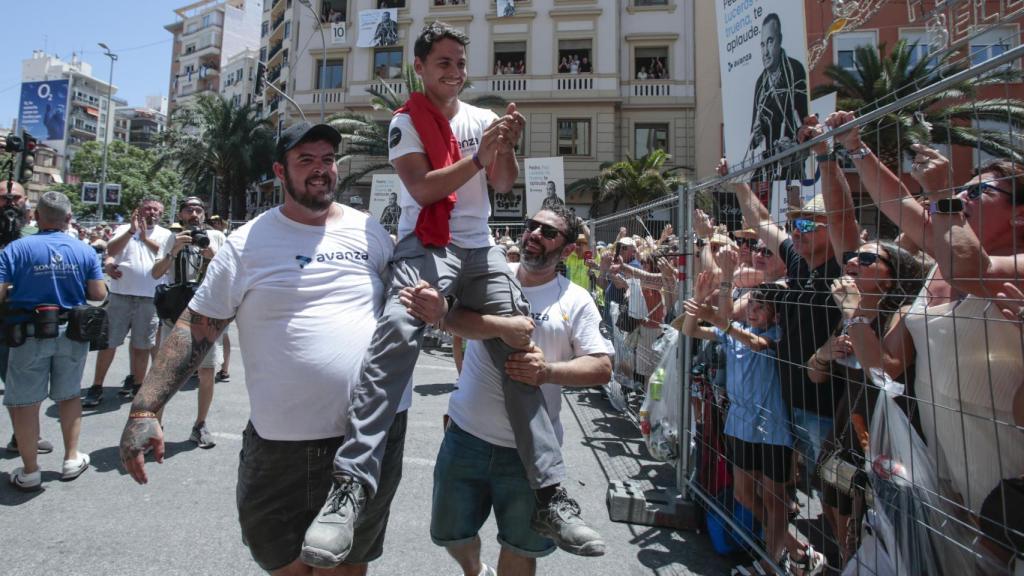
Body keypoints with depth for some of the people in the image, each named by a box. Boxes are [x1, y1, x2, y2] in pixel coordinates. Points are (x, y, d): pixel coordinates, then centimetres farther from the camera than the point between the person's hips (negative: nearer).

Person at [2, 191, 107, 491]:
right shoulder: (85, 251, -4)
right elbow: (99, 294, -4)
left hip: (30, 334, -2)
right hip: (73, 333, 2)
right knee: (69, 395, 18)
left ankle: (30, 471, 18)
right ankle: (72, 459, 25)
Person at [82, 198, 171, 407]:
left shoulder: (165, 234, 10)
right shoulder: (124, 229, 10)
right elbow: (111, 250, -5)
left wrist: (145, 237, -12)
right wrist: (131, 230, -14)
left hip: (150, 297, 0)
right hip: (120, 294, 1)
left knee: (142, 345, 8)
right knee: (108, 341, 4)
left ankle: (137, 384, 21)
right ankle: (96, 387, 13)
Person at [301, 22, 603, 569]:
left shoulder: (483, 118, 17)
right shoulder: (406, 121, 5)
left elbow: (504, 186, 11)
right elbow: (423, 189, -10)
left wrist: (507, 146, -7)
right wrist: (480, 155, -16)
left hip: (480, 248, 5)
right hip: (426, 246, -4)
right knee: (396, 336, -31)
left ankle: (548, 496, 4)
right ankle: (351, 487, -28)